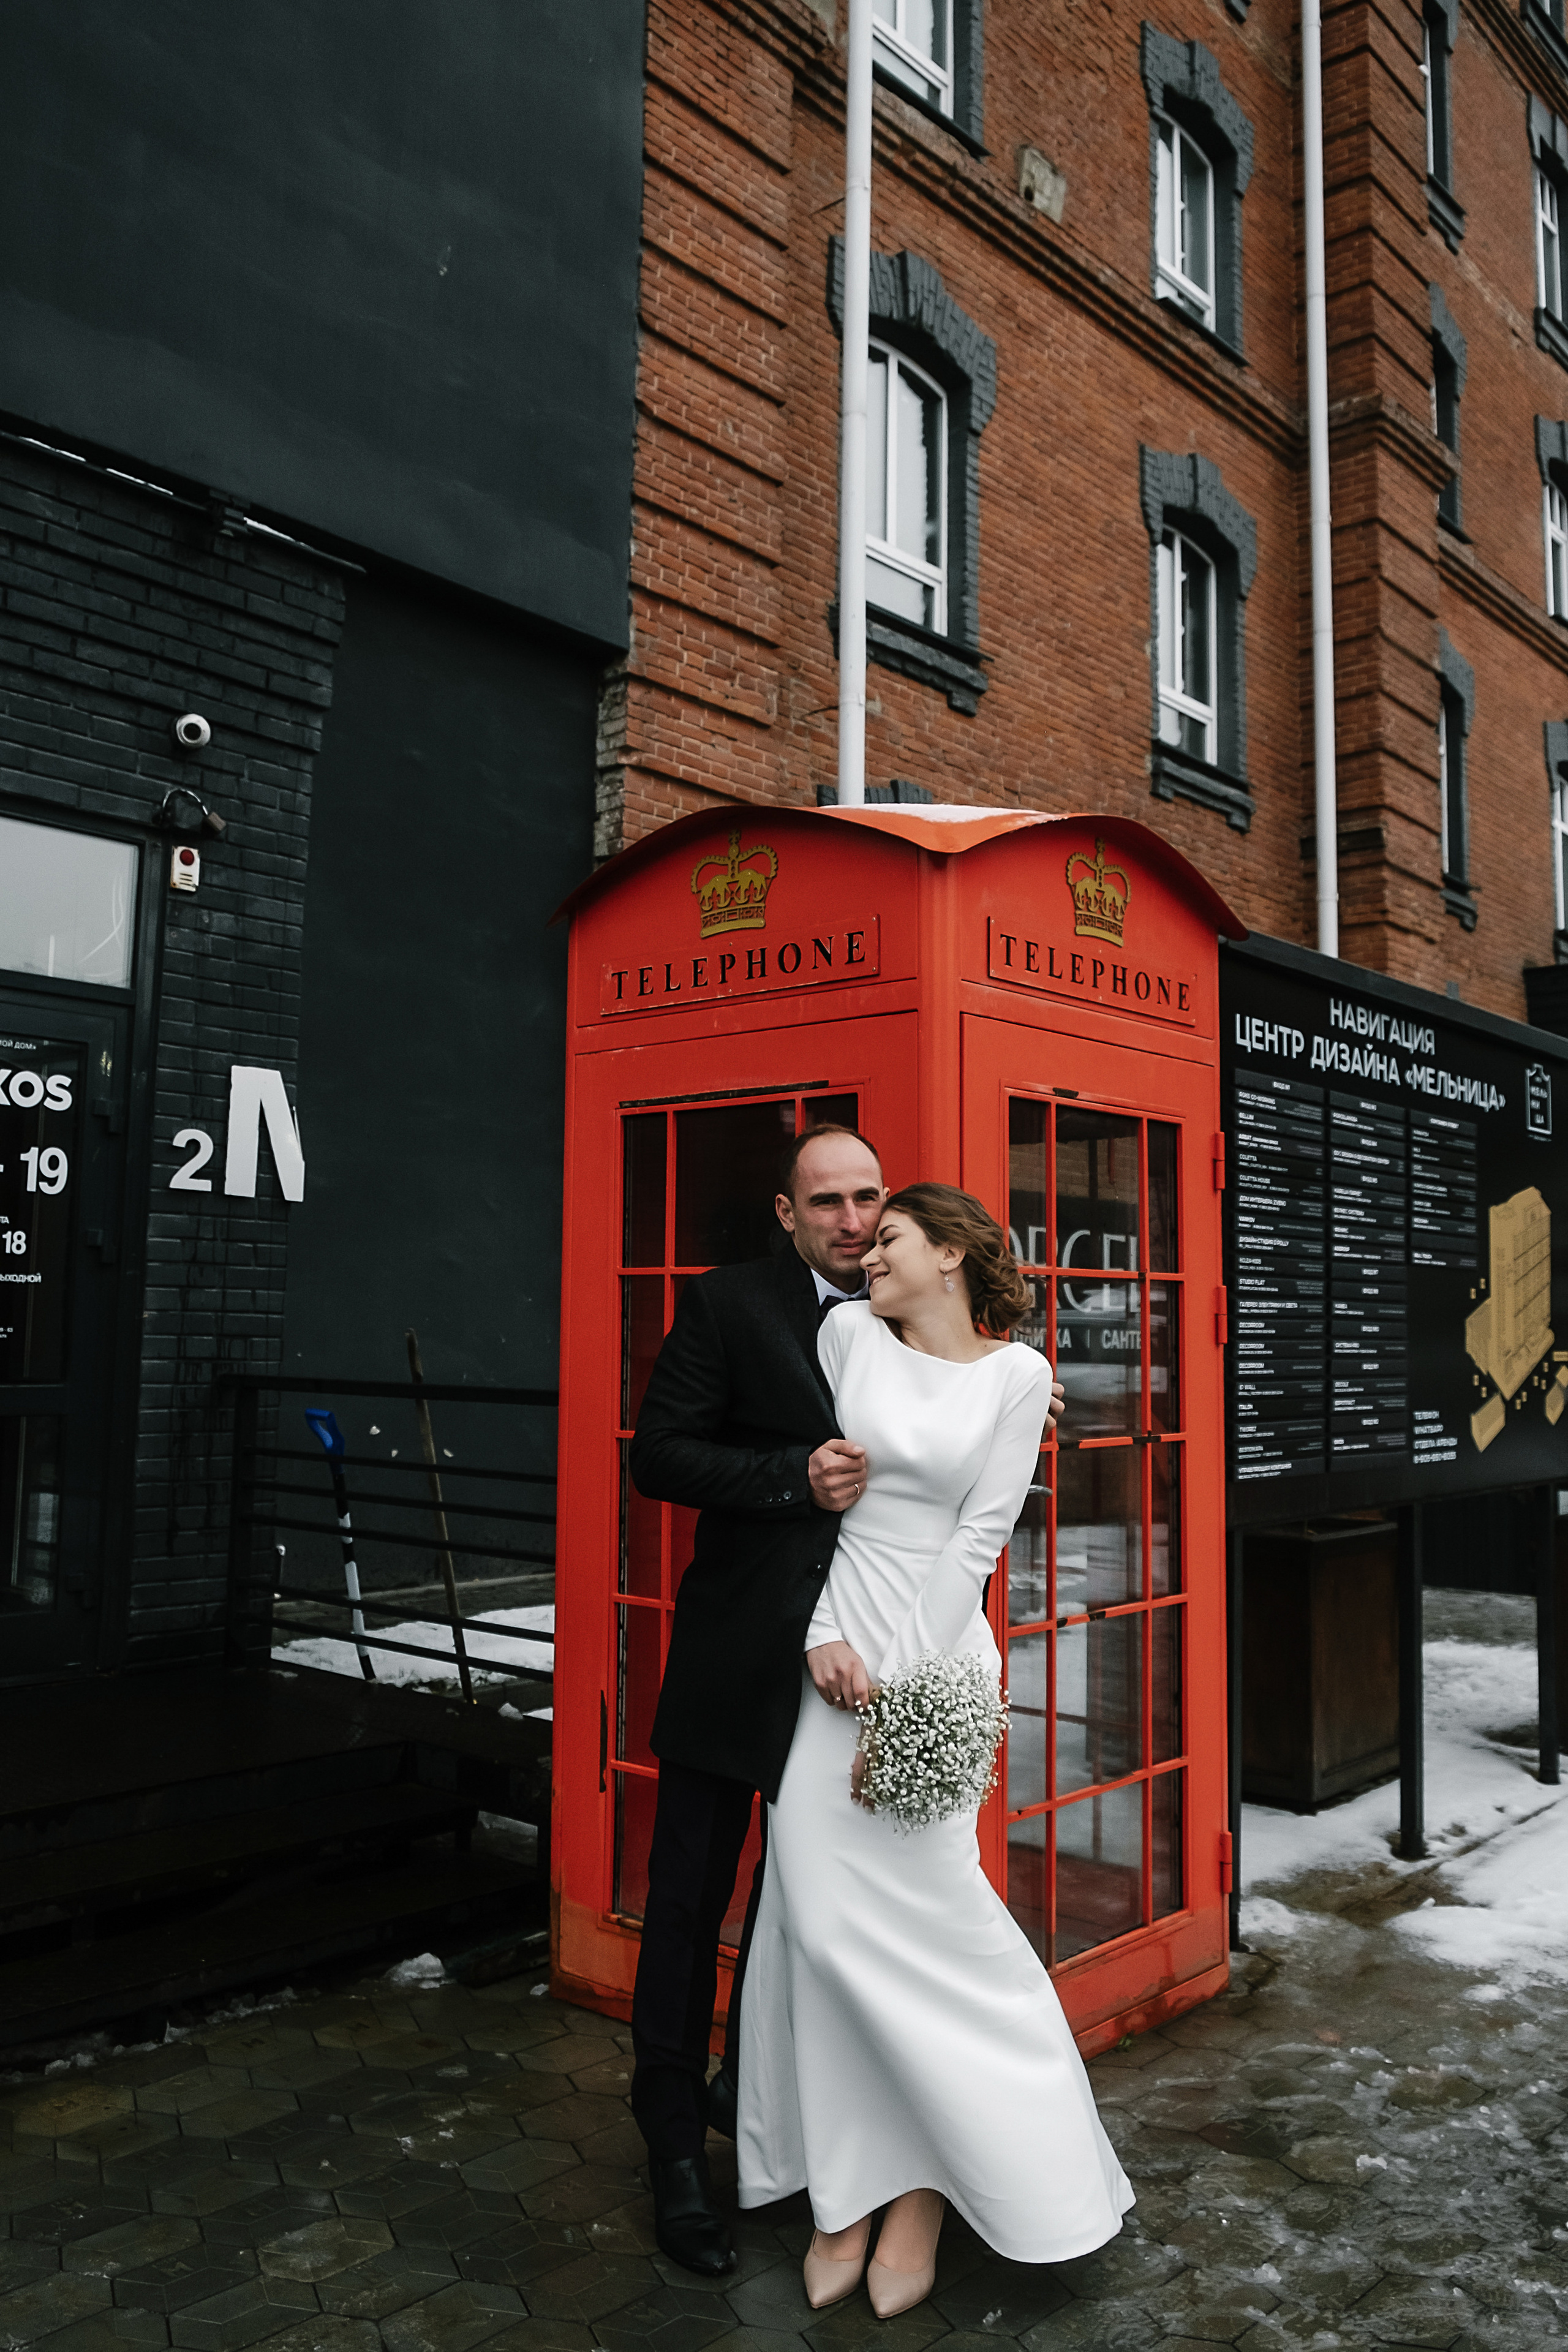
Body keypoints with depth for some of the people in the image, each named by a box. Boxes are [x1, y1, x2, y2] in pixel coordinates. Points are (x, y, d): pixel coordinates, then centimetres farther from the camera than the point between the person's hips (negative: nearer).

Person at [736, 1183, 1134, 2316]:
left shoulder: (1016, 1373, 0)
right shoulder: (847, 1333, 6)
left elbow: (980, 1536, -5)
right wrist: (825, 1635, -7)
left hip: (938, 1647, -2)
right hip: (836, 1643, 2)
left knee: (914, 1907, -3)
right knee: (823, 1914, 1)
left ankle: (927, 2187, 18)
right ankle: (849, 2191, 16)